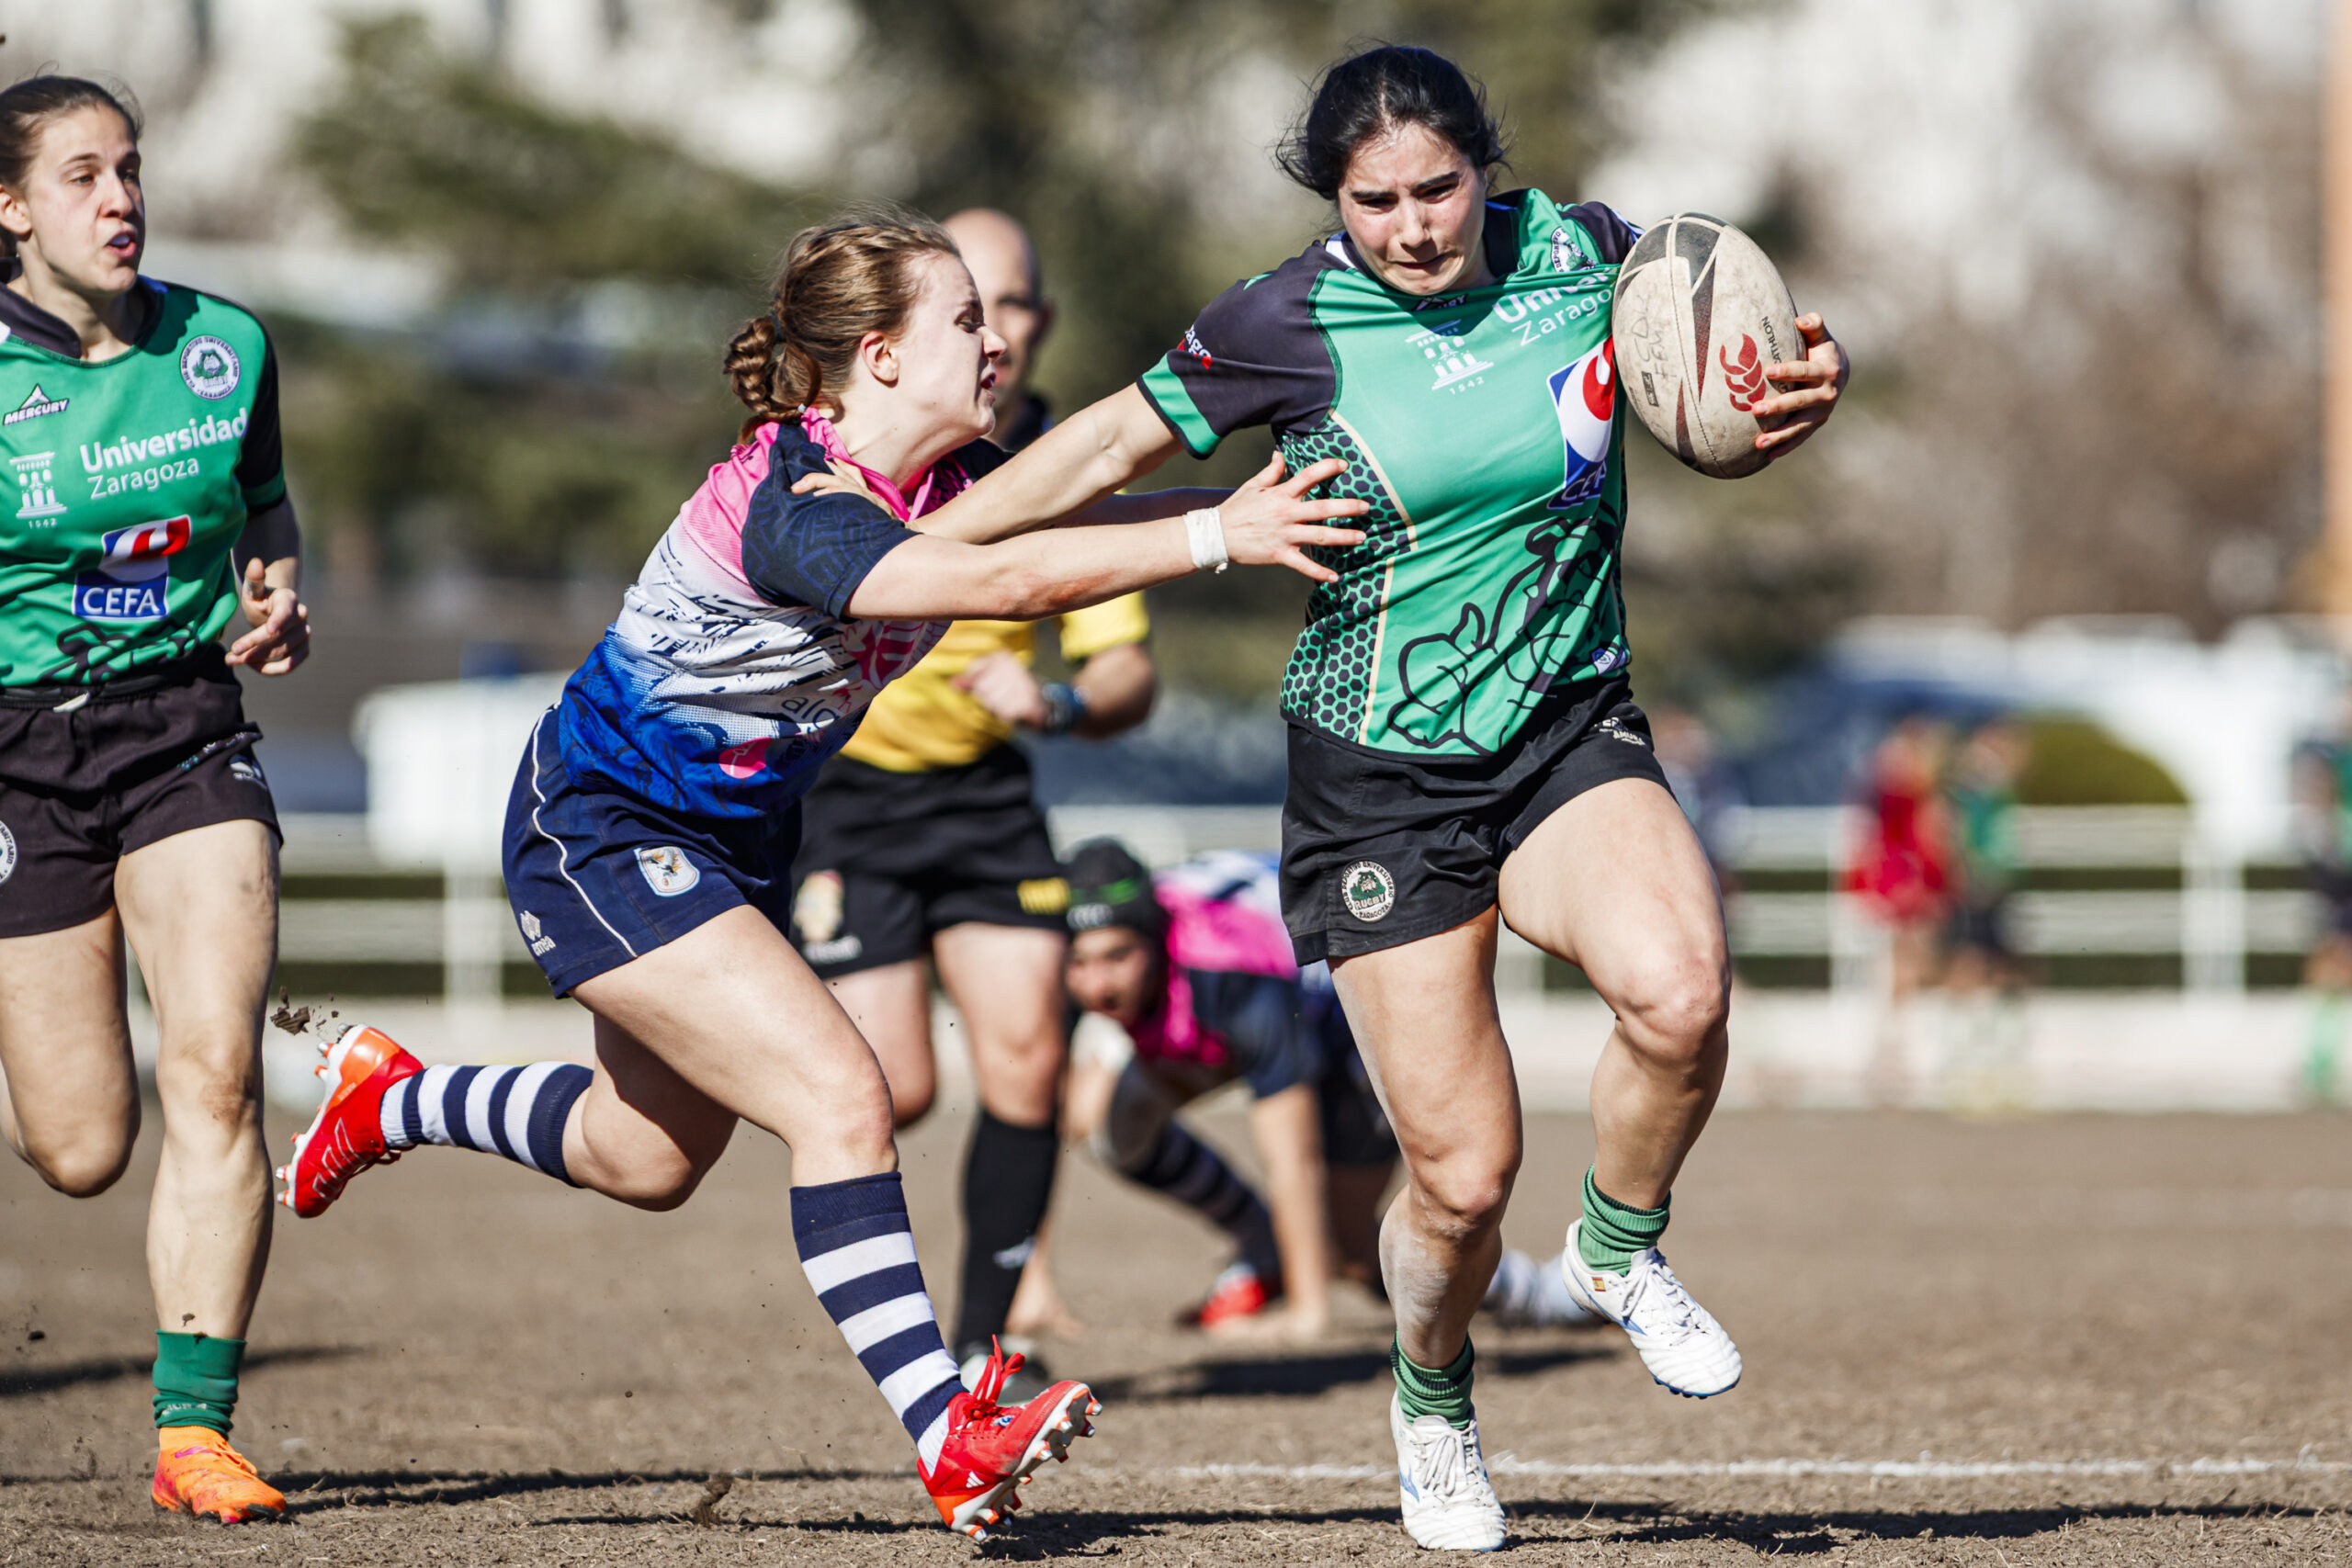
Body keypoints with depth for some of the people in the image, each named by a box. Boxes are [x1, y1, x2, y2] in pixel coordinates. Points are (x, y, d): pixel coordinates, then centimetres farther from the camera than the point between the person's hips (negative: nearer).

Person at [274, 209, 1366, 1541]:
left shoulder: (947, 477, -5)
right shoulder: (791, 507, -33)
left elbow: (1074, 516, -16)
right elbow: (1008, 580, -43)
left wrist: (1244, 501, -28)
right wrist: (1215, 536, -45)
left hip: (737, 831, 10)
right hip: (599, 834, -10)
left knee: (648, 1158, 22)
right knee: (839, 1096, -22)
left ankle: (393, 1098, 46)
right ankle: (950, 1442, -21)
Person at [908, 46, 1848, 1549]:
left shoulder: (1578, 252, -4)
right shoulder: (1294, 323, -10)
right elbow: (1113, 446, 3)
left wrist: (1812, 375, -13)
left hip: (1571, 730, 2)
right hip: (1380, 775, -2)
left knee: (1680, 987, -30)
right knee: (1463, 1172, -5)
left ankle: (1622, 1253, 1)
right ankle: (1433, 1403, 29)